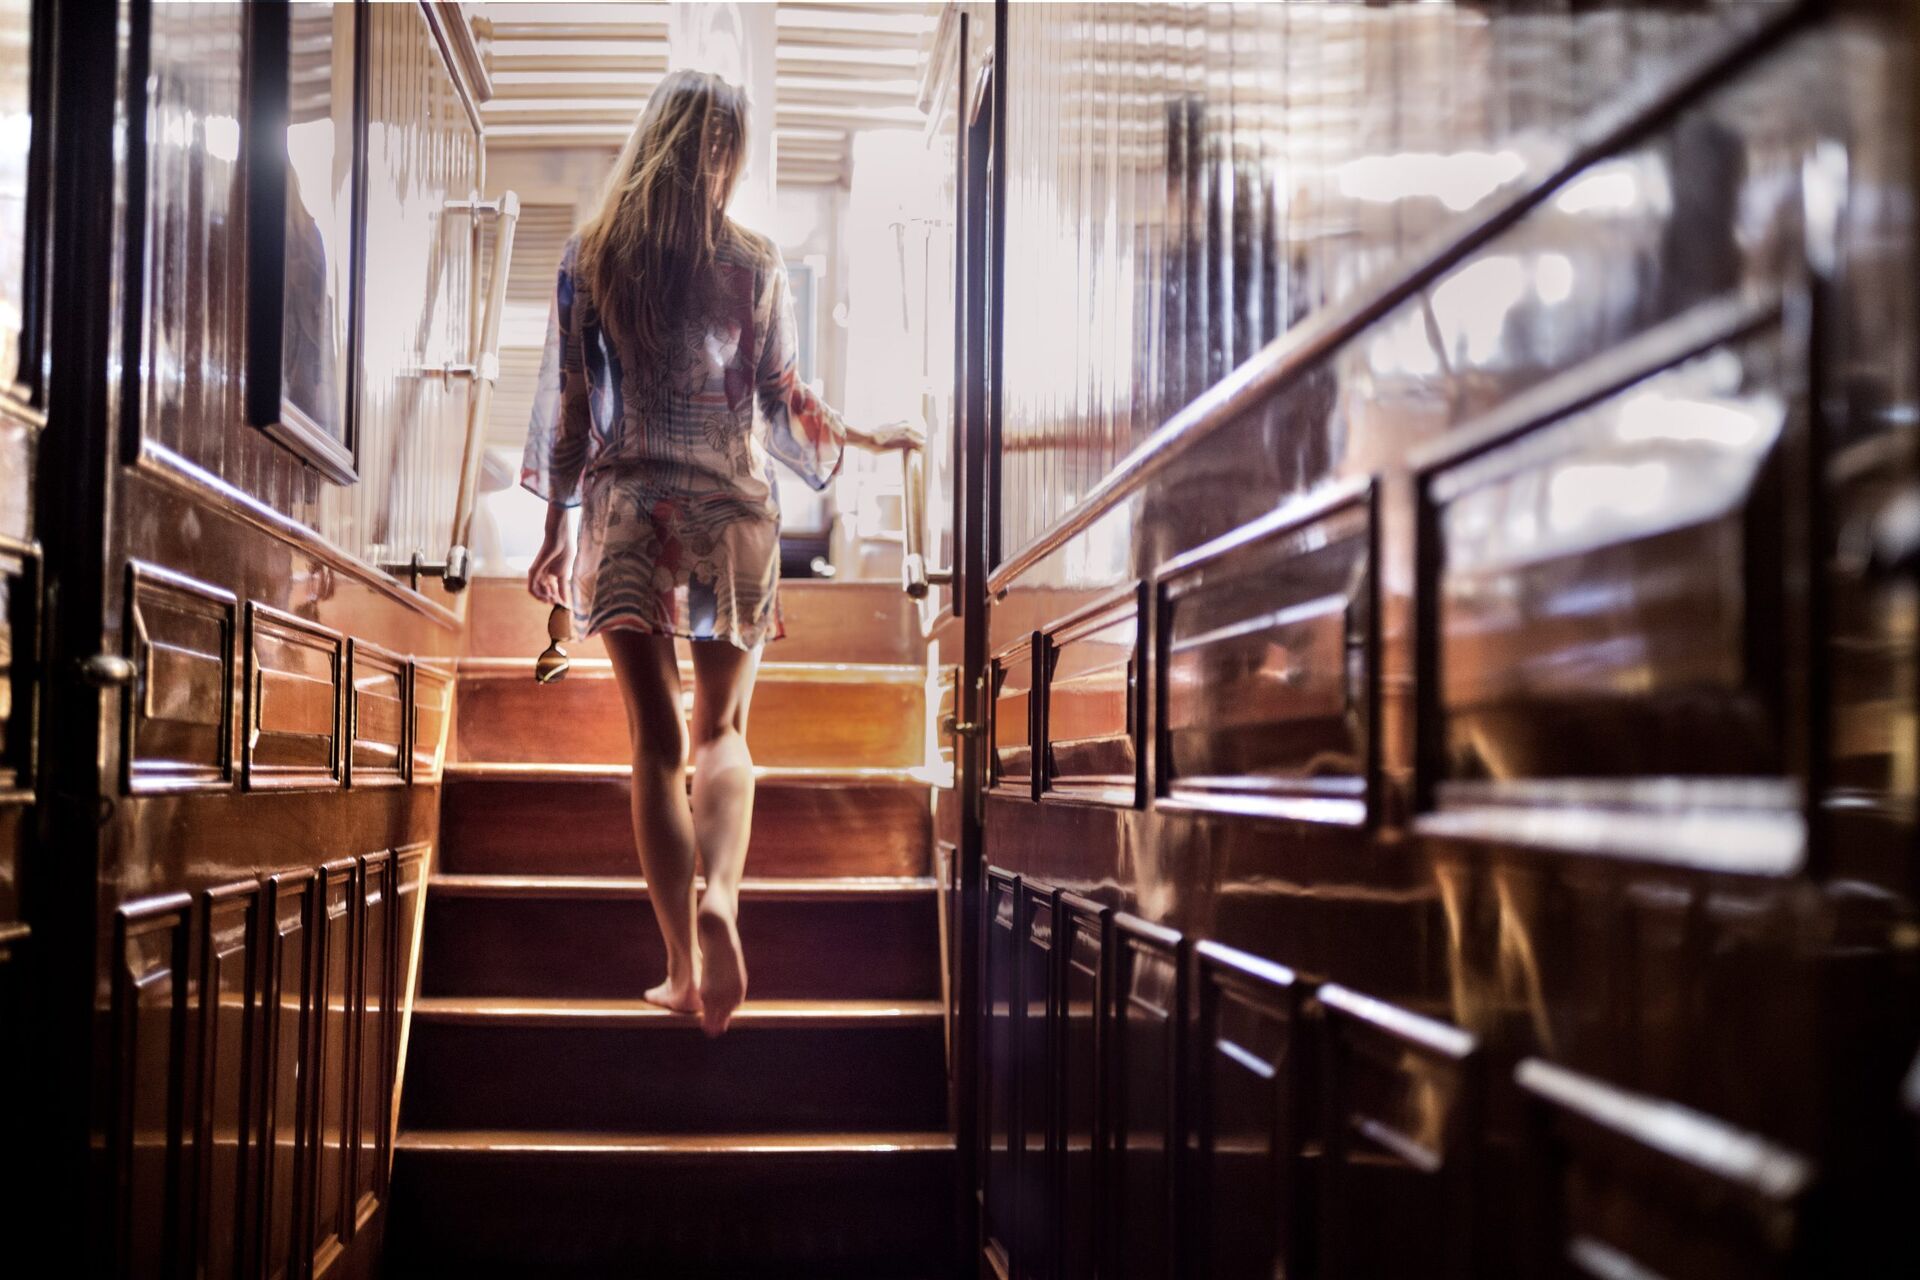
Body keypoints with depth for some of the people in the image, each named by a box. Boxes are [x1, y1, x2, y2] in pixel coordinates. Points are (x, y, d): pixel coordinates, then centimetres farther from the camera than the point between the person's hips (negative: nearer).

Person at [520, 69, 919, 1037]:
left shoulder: (589, 258, 1)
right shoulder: (752, 267, -2)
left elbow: (566, 402, 2)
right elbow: (781, 403, 1)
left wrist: (557, 527, 9)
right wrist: (867, 439, 19)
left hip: (622, 512, 0)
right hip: (727, 514, 0)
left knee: (656, 740, 6)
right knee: (723, 730, 10)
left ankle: (682, 966, 4)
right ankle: (719, 892, -19)